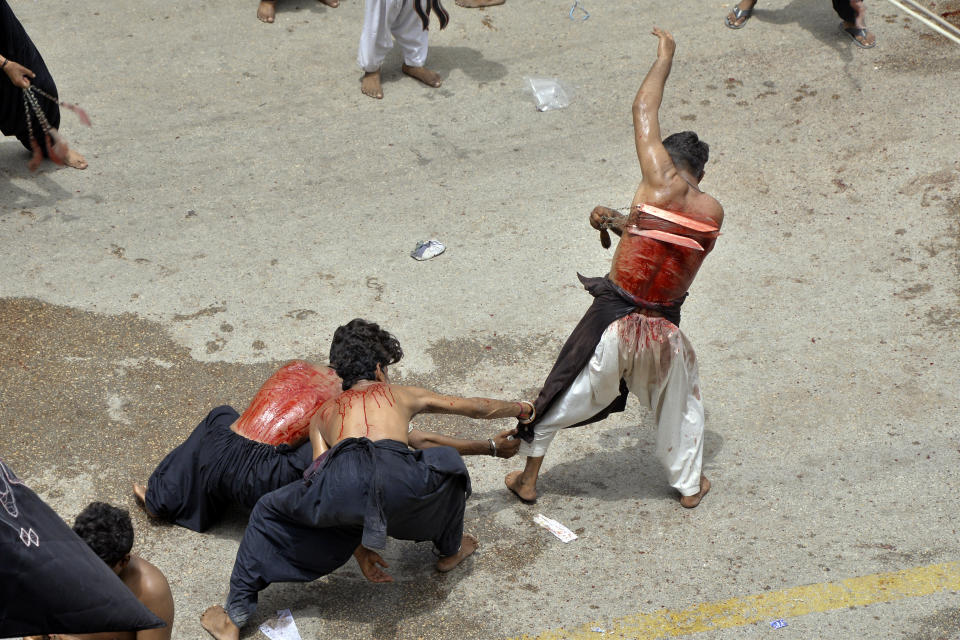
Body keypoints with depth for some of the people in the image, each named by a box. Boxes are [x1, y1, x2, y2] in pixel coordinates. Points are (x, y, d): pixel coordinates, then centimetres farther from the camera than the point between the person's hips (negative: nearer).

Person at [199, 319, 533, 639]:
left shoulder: (322, 415, 38)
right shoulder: (403, 394, 36)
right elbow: (475, 407, 48)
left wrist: (359, 550, 34)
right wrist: (519, 409, 68)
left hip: (343, 485, 1)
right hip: (397, 476, -1)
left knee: (267, 512, 27)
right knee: (449, 462, 33)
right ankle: (451, 549, 51)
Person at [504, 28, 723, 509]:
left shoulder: (662, 182, -13)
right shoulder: (713, 214, -2)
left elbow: (643, 111, -3)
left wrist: (664, 57, 9)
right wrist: (620, 222, 11)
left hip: (614, 320, -2)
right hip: (666, 332, 3)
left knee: (563, 396, 17)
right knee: (681, 404, 28)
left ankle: (528, 478, 30)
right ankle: (689, 484, 42)